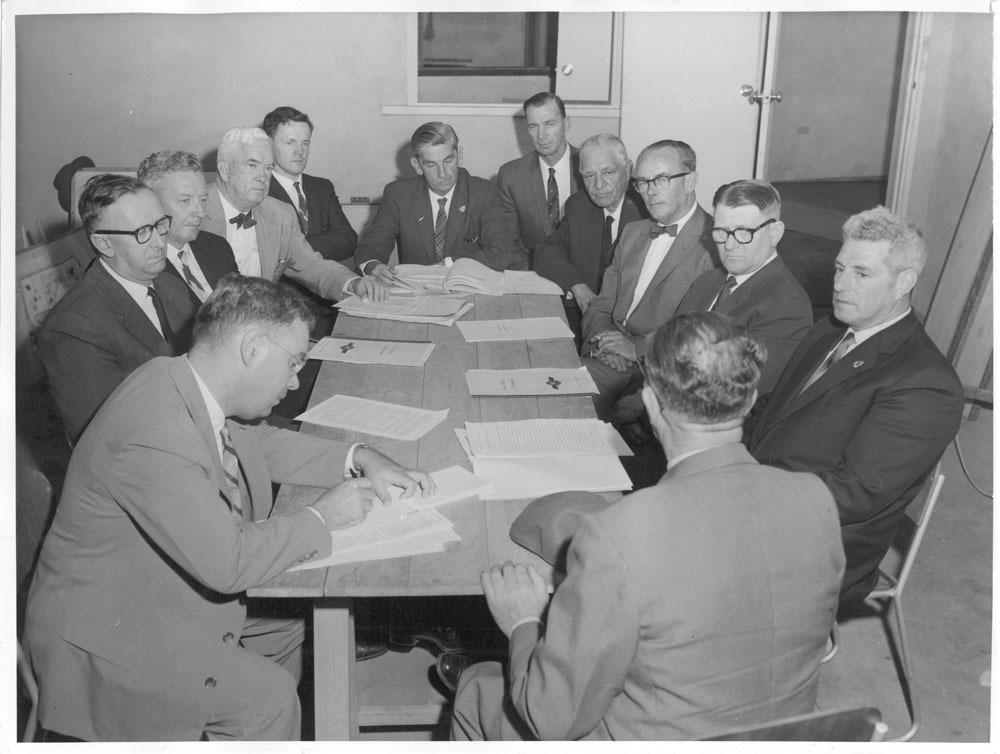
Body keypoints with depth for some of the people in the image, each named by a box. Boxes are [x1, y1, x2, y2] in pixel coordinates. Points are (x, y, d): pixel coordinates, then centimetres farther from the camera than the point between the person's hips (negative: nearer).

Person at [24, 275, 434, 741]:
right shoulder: (153, 438, -35)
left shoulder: (193, 385, -7)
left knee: (286, 624, 16)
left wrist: (358, 459, -1)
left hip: (164, 592, 9)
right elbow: (227, 562, -33)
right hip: (105, 634, -9)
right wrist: (322, 518, -19)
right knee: (268, 699, -14)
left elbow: (261, 444, 11)